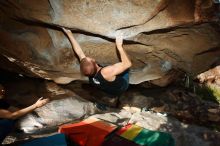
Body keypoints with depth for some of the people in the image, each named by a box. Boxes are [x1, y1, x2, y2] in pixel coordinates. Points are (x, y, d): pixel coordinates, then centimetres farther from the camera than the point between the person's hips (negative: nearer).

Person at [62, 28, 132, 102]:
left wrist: (69, 34, -9)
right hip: (121, 88, -5)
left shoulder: (88, 70, -27)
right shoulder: (107, 72, -46)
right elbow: (127, 64, -40)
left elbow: (79, 52, -15)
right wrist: (119, 46, -36)